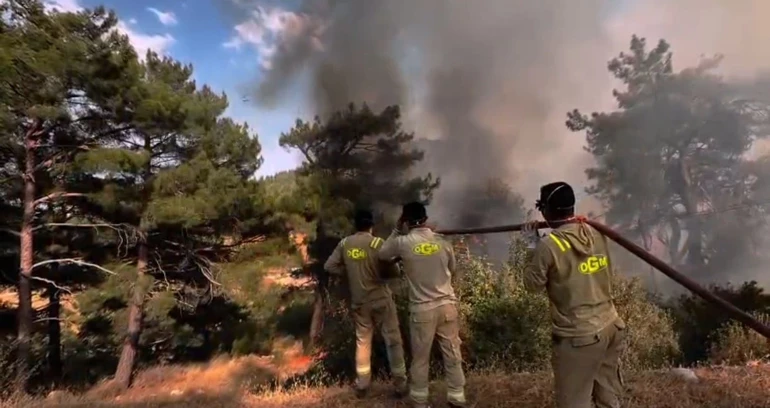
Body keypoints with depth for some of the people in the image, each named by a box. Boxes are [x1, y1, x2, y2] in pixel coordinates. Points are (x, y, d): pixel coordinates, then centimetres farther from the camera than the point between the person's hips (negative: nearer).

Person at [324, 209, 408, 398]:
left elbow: (329, 266, -1)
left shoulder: (344, 244, -2)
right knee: (393, 340, 8)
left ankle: (362, 385, 23)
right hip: (380, 298, -4)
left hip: (359, 302, 4)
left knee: (362, 342, 17)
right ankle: (400, 384, 14)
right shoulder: (377, 243, -13)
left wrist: (349, 271, 8)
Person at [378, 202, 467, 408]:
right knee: (453, 355, 14)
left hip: (422, 309, -2)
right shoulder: (442, 241, -2)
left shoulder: (403, 243, -10)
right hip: (447, 305, 3)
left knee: (420, 358, 13)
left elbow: (383, 254, 9)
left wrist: (396, 231, 11)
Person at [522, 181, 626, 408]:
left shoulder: (550, 245, -18)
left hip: (578, 337, -7)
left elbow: (533, 284, -6)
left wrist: (535, 245, 1)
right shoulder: (596, 234, 1)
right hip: (611, 328, 7)